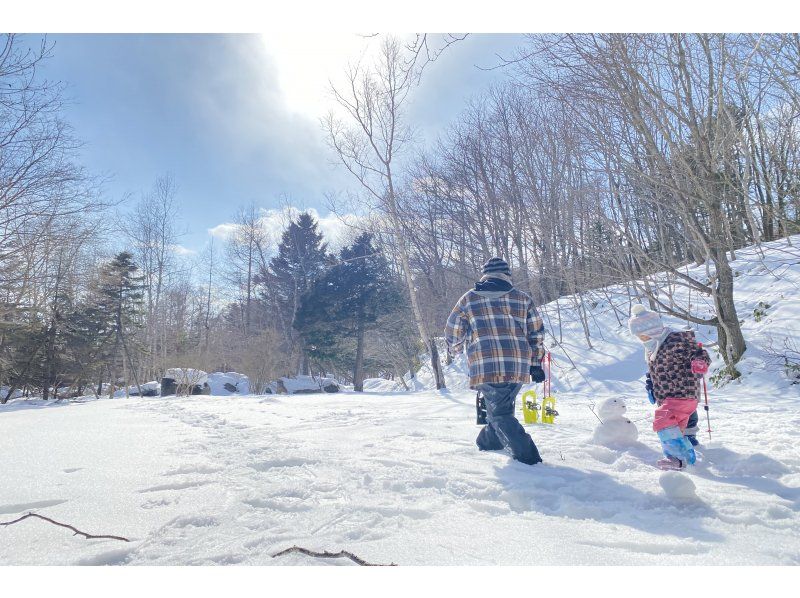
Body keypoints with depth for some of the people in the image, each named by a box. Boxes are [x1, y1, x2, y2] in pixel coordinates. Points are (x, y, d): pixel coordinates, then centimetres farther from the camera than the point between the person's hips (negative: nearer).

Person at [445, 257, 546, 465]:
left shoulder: (469, 299, 6)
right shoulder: (523, 299, 12)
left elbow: (453, 334, 12)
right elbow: (537, 333, 13)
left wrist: (455, 350, 33)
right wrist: (535, 364, 22)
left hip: (486, 367, -3)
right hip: (519, 367, 4)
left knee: (500, 413, 3)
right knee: (504, 407, 23)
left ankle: (527, 454, -9)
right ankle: (488, 441, 37)